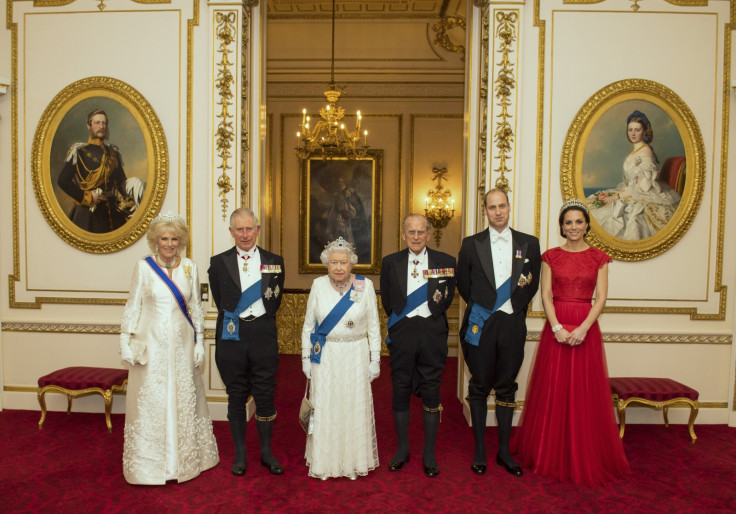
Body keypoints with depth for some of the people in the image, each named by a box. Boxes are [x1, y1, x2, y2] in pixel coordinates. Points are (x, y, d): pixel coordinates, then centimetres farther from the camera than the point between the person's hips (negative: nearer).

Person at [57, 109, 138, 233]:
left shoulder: (113, 153, 15)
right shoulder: (79, 151, -1)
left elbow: (121, 181, 12)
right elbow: (62, 181, -6)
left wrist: (132, 191, -8)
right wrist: (87, 197, -10)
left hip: (113, 213, 4)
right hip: (88, 213, -4)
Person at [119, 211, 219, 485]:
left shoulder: (189, 267, 3)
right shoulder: (143, 266, -3)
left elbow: (196, 307, 7)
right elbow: (132, 306, 1)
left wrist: (199, 342, 5)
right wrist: (126, 342, -3)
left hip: (181, 343, 2)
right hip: (152, 343, -2)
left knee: (184, 399, 11)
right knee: (150, 401, 4)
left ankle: (185, 458, 29)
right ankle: (150, 463, 21)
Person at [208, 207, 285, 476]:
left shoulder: (274, 261, 4)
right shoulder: (219, 262, 3)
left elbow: (275, 300, 9)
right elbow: (220, 300, 8)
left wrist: (260, 321, 7)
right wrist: (233, 319, 4)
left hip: (263, 335, 0)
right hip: (231, 336, 0)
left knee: (265, 394, 6)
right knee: (236, 396, 10)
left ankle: (267, 452, 23)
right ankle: (240, 453, 25)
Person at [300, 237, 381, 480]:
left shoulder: (365, 286, -5)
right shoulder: (318, 285, -1)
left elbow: (373, 327, 0)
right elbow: (308, 325, 5)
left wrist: (375, 360, -1)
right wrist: (306, 357, 4)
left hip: (356, 357, -1)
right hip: (324, 357, 1)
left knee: (355, 407, 7)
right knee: (324, 408, 8)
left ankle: (355, 460, 25)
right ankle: (324, 461, 26)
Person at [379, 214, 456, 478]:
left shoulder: (446, 262, 1)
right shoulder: (390, 262, 3)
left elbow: (447, 298, 7)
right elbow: (387, 300, 9)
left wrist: (432, 317, 4)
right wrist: (399, 321, 5)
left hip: (433, 333, -1)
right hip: (402, 333, 1)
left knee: (431, 392, 6)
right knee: (400, 390, 8)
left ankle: (429, 454, 20)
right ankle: (402, 449, 25)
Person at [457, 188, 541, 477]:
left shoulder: (529, 243, 6)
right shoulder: (471, 244, 2)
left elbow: (533, 283, 11)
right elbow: (463, 283, 8)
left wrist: (517, 307, 5)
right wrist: (480, 306, 6)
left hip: (512, 325, 1)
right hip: (481, 324, -1)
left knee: (506, 388, 10)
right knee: (479, 387, 6)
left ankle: (504, 450, 22)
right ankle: (479, 450, 18)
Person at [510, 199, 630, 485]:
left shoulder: (598, 258, 5)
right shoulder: (551, 256, 5)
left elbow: (601, 297, -2)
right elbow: (545, 295, -1)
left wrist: (583, 327, -16)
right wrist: (557, 327, -14)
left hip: (586, 328, 0)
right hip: (555, 327, 0)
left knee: (585, 393, 4)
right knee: (553, 391, 5)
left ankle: (585, 458, 20)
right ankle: (551, 454, 21)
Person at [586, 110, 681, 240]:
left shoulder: (646, 152, -14)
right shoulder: (635, 151, 14)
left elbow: (642, 187, -18)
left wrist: (616, 197, -15)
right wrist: (611, 194, 3)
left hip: (645, 199, -10)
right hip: (631, 194, 10)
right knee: (592, 204, -1)